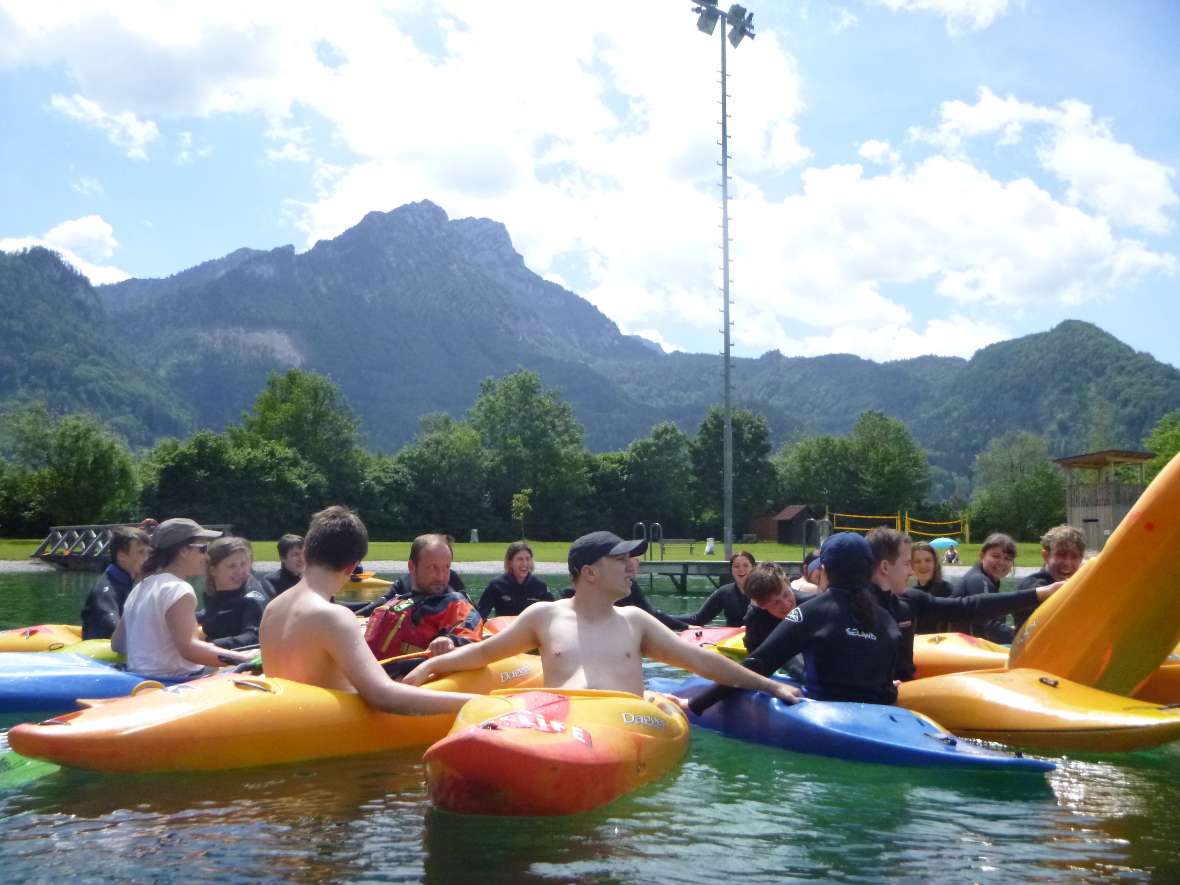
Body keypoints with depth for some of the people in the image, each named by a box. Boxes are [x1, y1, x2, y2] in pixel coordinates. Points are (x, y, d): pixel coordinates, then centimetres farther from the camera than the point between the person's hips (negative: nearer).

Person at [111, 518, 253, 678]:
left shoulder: (141, 587, 15)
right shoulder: (179, 589, -12)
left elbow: (118, 644, 19)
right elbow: (188, 648, -23)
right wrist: (243, 659, -27)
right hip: (173, 684, -9)